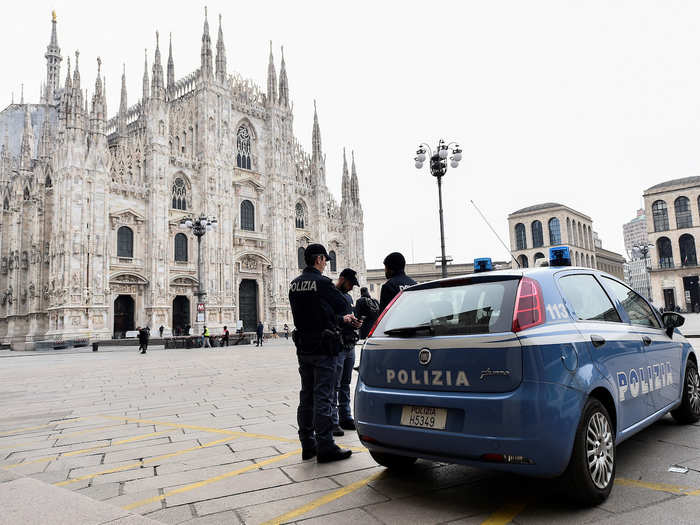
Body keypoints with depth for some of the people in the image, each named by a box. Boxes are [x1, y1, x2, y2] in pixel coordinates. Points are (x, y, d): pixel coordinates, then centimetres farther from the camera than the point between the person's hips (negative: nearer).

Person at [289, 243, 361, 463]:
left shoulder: (294, 284, 8)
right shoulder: (322, 282, -16)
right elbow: (342, 305, -8)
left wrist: (342, 319, 15)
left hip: (303, 346, 8)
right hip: (323, 347, -8)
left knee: (306, 395, 14)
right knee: (323, 396, -2)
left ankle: (307, 445, 23)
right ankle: (325, 447, 5)